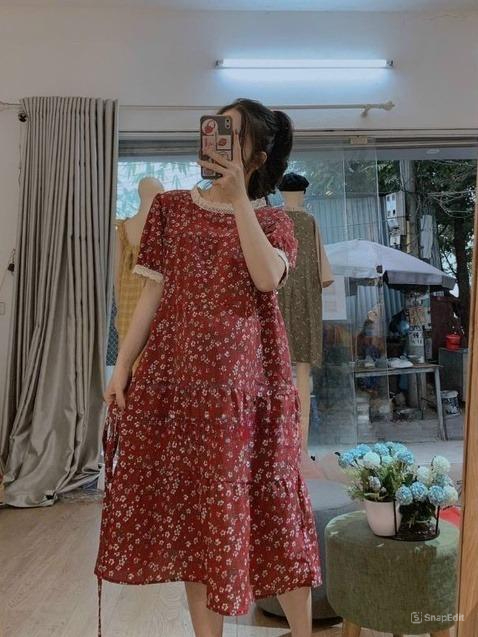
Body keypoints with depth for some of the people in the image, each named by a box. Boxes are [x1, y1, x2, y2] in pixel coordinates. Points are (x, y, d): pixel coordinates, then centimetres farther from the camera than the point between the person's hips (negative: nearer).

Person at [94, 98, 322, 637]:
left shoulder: (272, 221, 5)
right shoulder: (171, 207, 10)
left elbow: (266, 277, -17)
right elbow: (153, 293, 7)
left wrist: (238, 198, -17)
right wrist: (121, 368, 2)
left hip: (246, 378, -2)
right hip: (177, 374, 2)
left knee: (263, 500, 5)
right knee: (193, 502, 9)